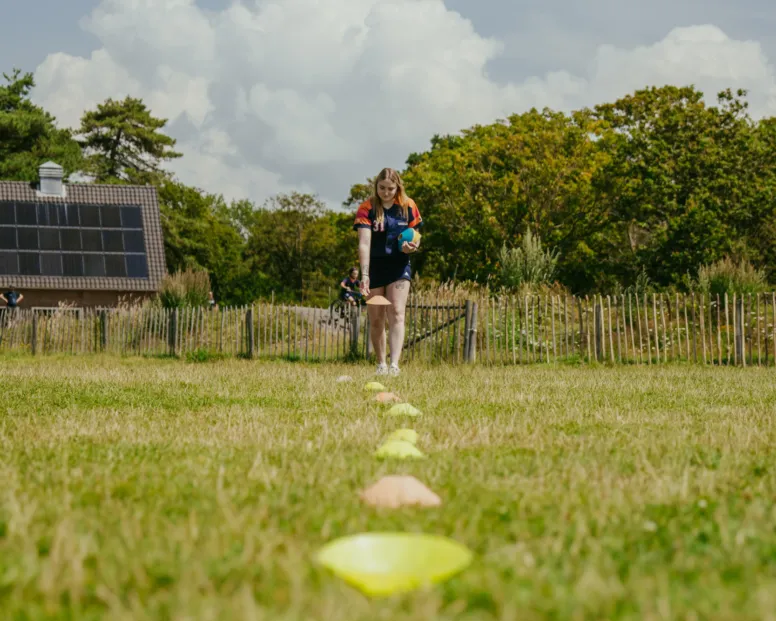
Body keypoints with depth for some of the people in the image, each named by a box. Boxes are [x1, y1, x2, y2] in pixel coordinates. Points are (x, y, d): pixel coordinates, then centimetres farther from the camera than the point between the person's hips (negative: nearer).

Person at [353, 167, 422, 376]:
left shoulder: (408, 206, -3)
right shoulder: (367, 208, -11)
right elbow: (364, 243, -20)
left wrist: (413, 246, -16)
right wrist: (364, 275, -31)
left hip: (399, 266, 0)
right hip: (374, 266, 0)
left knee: (396, 313, -14)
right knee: (376, 319, 5)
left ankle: (395, 364, -23)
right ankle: (381, 364, 20)